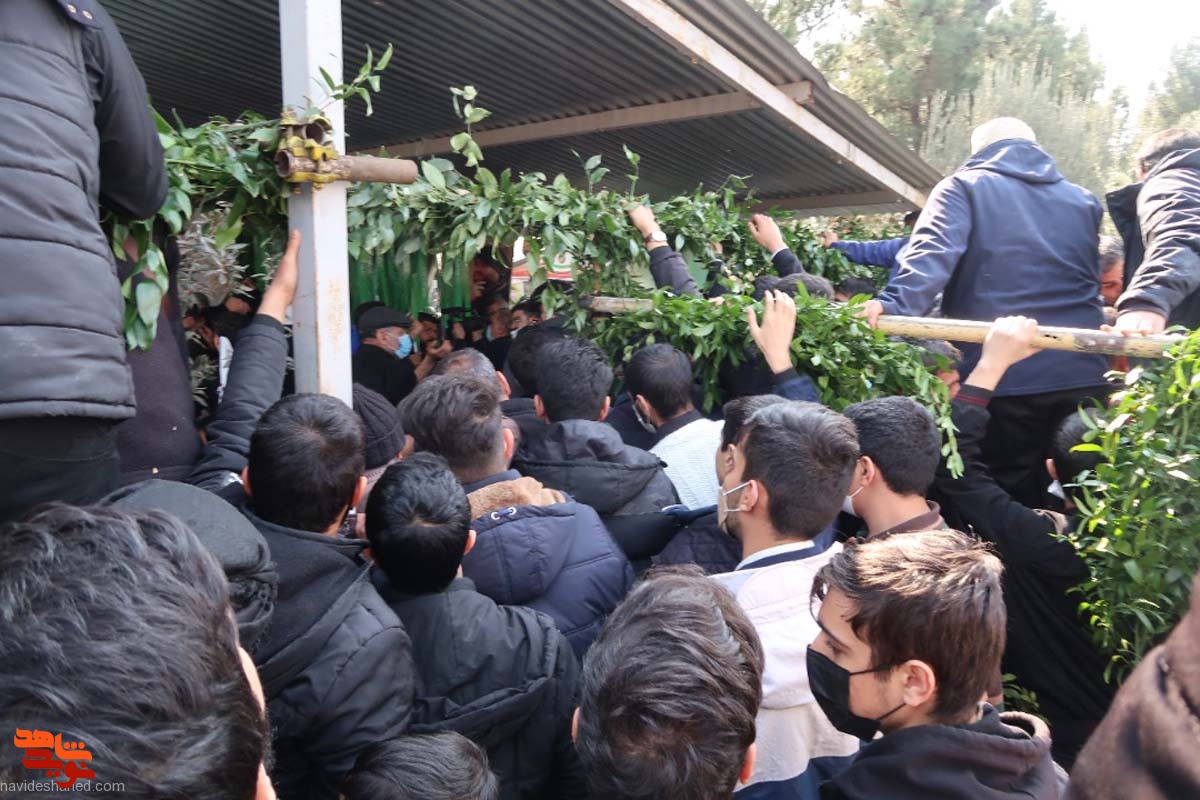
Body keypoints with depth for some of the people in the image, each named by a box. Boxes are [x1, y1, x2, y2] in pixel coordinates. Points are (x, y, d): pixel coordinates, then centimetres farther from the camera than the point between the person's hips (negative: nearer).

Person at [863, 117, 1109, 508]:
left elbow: (933, 253, -16)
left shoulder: (965, 187, 3)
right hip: (1084, 372, 5)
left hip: (1003, 373, -4)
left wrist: (896, 306, -28)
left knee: (1011, 496, 7)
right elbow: (1100, 276, 22)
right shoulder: (1084, 199, 19)